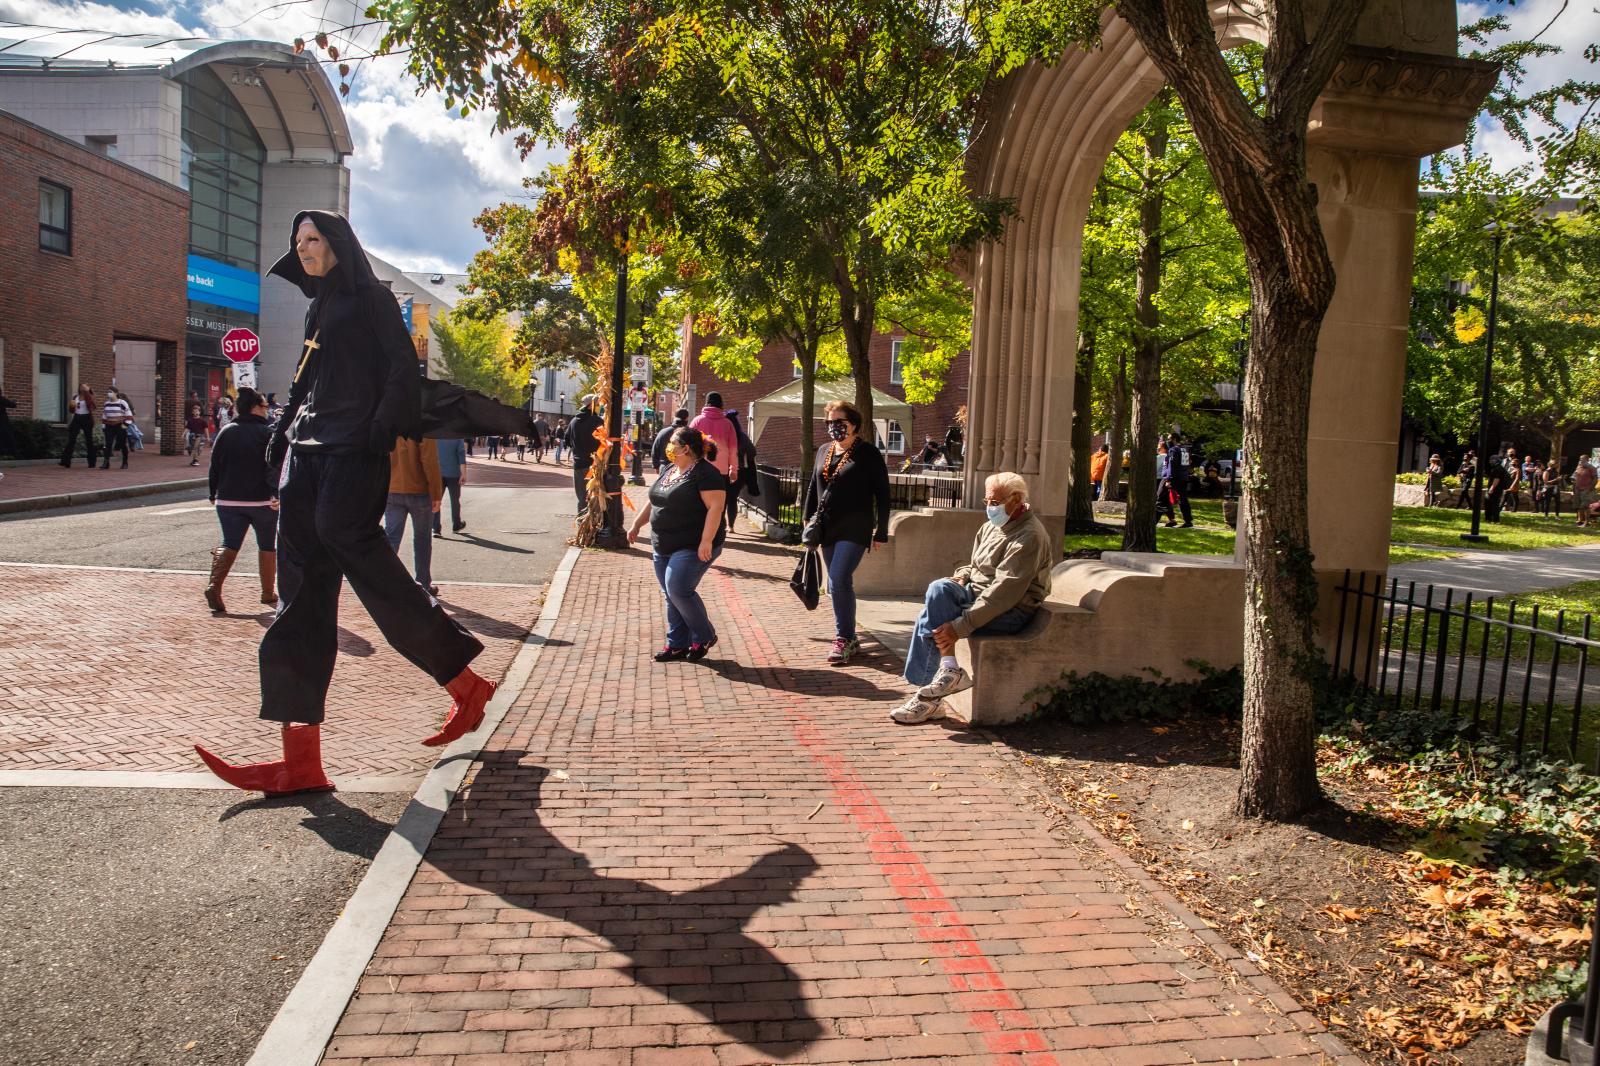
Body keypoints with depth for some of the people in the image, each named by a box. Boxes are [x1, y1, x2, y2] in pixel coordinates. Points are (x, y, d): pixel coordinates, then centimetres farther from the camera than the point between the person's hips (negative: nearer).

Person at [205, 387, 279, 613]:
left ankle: (214, 586, -12)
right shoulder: (268, 433, -6)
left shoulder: (226, 431, 5)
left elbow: (215, 465, 7)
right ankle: (268, 593, 16)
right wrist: (277, 494, -18)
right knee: (267, 546, 11)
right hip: (261, 501, -3)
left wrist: (213, 493, 16)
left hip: (228, 500, 3)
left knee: (230, 545, 9)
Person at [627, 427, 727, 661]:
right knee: (671, 596, 10)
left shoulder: (705, 473, -14)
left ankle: (704, 637, 4)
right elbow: (654, 501, 24)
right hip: (664, 547, 9)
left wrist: (706, 541, -27)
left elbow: (715, 507, -21)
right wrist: (636, 524, 19)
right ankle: (677, 644, 19)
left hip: (693, 548, -9)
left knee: (679, 590, -15)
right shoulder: (668, 471, 14)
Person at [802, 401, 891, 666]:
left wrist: (881, 532, -7)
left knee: (839, 582, -17)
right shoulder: (824, 451, 13)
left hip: (854, 530, -7)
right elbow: (813, 487, 19)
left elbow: (882, 494, -5)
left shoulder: (868, 453, -6)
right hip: (827, 529, 7)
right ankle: (850, 639, 22)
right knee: (838, 585, 11)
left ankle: (843, 639, -6)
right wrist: (809, 520, 13)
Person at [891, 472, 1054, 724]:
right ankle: (948, 670, -20)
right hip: (979, 592, 8)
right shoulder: (993, 525, 12)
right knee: (939, 588, -21)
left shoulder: (1028, 537, -17)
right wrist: (963, 576, -1)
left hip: (1011, 611, -8)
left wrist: (960, 625, -30)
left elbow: (1004, 592, -26)